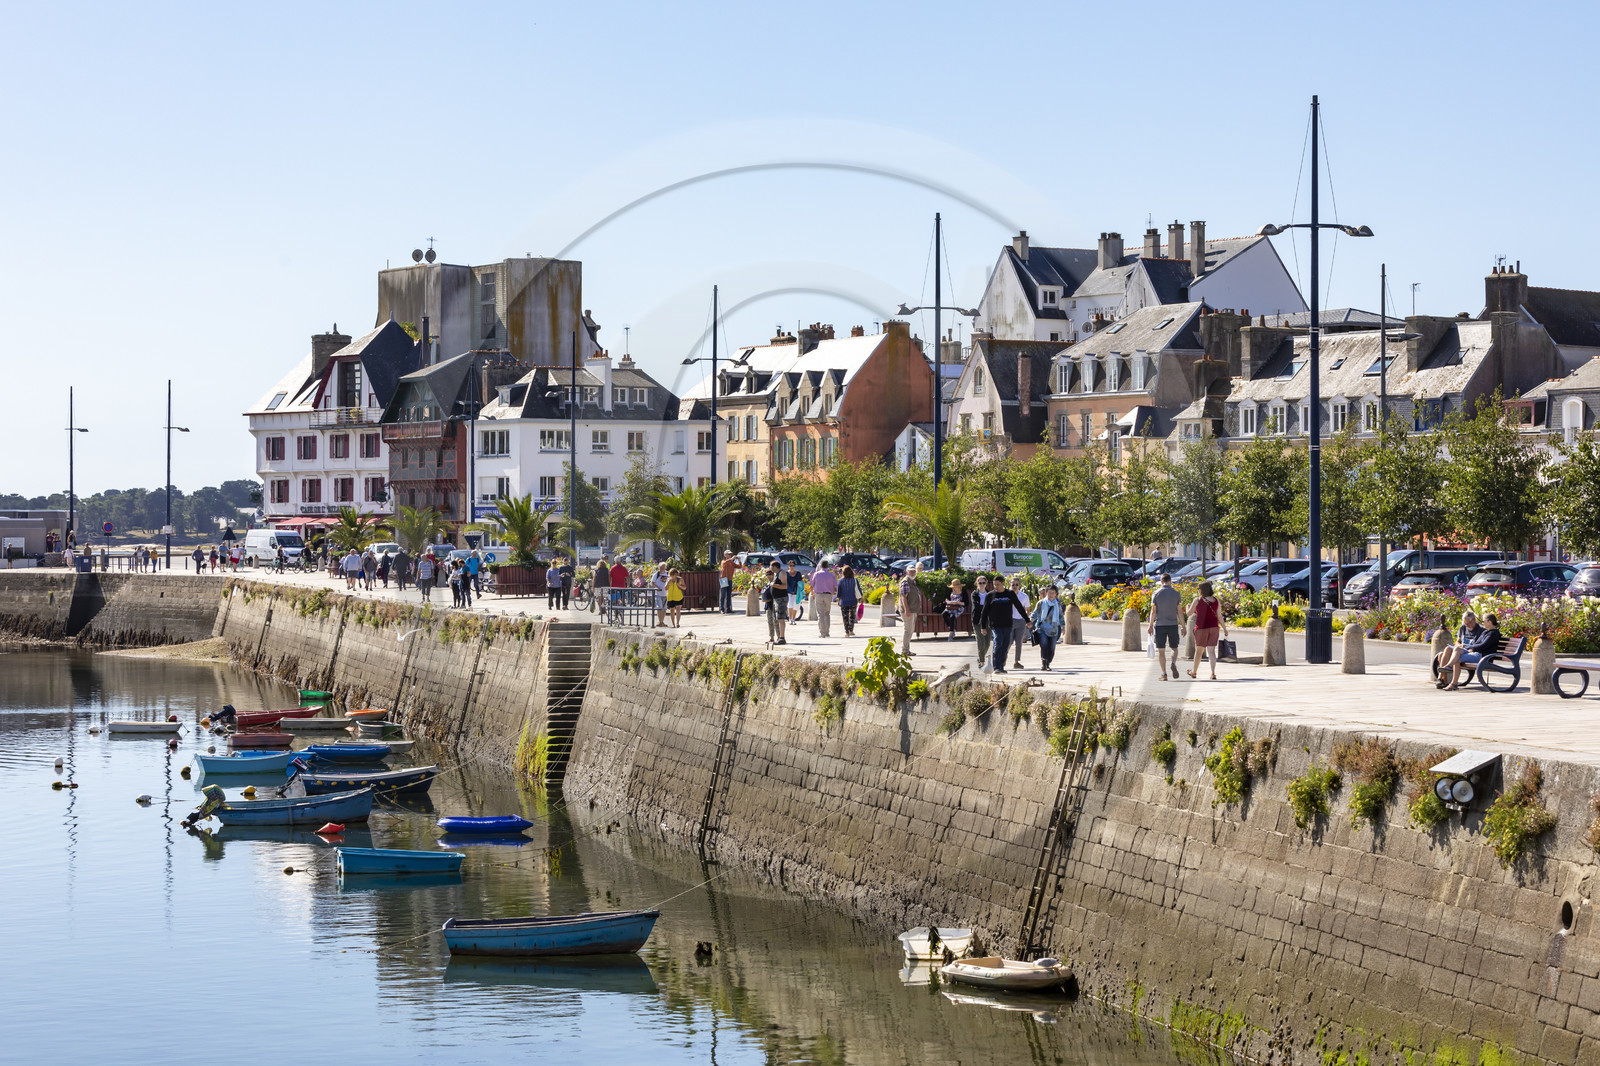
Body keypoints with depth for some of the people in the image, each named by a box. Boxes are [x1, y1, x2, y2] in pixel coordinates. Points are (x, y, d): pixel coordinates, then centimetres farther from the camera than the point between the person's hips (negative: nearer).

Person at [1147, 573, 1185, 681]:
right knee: (1174, 648, 13)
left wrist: (1150, 626, 3)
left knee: (1161, 650, 4)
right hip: (1173, 624, 1)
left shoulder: (1156, 594, -2)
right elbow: (1180, 612, 0)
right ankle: (1174, 663, -15)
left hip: (1160, 625, -1)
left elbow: (1153, 611, -4)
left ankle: (1164, 673, 0)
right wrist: (1183, 626, 6)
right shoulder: (1176, 594, 0)